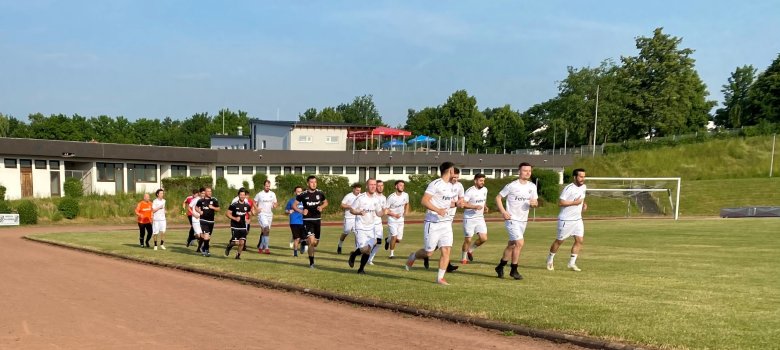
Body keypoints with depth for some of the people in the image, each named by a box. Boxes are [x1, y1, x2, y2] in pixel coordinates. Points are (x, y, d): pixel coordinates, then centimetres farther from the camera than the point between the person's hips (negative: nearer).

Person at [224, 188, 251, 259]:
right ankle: (229, 246, 24)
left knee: (242, 242, -4)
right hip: (235, 226, -4)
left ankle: (238, 255, 17)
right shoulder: (234, 205, -8)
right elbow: (227, 214, -6)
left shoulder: (247, 205, 5)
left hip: (243, 227, 4)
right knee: (236, 242, -10)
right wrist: (235, 218, -18)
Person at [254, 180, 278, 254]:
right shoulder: (259, 194, -2)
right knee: (266, 229, -22)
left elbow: (275, 203, 15)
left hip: (269, 214, 5)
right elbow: (254, 202, 8)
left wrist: (275, 205, -8)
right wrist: (257, 208, -9)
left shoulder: (272, 194, 8)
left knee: (264, 231, 10)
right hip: (262, 214, -5)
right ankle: (266, 248, -21)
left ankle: (260, 247, 25)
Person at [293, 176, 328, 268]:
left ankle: (305, 242, 45)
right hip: (307, 220, -4)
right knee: (312, 240, -17)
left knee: (316, 242, 10)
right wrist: (301, 211, -15)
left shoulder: (320, 193, 3)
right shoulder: (303, 195, -5)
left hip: (317, 220, 4)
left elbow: (326, 202, 19)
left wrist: (322, 207, -2)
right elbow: (294, 205, 1)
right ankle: (311, 263, -5)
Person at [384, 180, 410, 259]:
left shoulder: (406, 195, -3)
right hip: (392, 219, -5)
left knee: (399, 239, 3)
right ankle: (392, 254, 0)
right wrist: (394, 215, -22)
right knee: (394, 236, -18)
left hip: (400, 220, 5)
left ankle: (388, 240, 36)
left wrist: (406, 211, 1)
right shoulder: (391, 197, -18)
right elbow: (385, 209, -12)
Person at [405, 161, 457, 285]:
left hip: (446, 223, 7)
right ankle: (412, 257, 31)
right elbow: (424, 201, -19)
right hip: (433, 223, -7)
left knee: (446, 250, -4)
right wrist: (438, 210, -29)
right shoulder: (435, 184, -12)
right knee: (429, 252, 1)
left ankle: (440, 277, 4)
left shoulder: (451, 186, 14)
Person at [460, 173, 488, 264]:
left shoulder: (485, 190, 7)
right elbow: (463, 204, -21)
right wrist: (475, 207, -29)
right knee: (468, 240, 1)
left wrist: (485, 207, 4)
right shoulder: (470, 191, -16)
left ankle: (470, 250, 22)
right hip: (469, 218, -6)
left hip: (480, 218, 6)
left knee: (484, 238, -4)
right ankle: (463, 258, 21)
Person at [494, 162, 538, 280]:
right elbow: (498, 198, -5)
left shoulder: (532, 186, 7)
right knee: (520, 243, -16)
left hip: (523, 220, 6)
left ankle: (500, 267, 29)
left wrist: (534, 203, -10)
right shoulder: (512, 186, -10)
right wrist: (503, 212, -16)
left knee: (511, 245, 13)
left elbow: (535, 202, 14)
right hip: (512, 219, -6)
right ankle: (514, 270, -2)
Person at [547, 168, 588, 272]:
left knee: (579, 240, -3)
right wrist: (574, 202, -23)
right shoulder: (569, 188, -19)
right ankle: (550, 259, 25)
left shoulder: (584, 187, 6)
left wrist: (584, 204, 6)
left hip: (578, 219, 7)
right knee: (559, 241, 5)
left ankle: (571, 263, 7)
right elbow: (560, 203, -21)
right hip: (566, 219, -7)